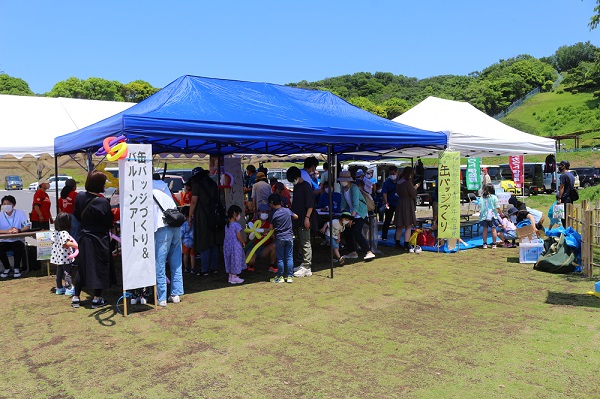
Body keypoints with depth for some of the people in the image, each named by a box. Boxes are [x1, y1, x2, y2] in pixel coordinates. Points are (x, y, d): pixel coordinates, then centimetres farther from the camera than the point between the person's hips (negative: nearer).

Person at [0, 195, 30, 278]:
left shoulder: (20, 213, -1)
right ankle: (7, 268, 0)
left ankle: (16, 268, -9)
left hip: (18, 240, -1)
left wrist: (18, 230, -28)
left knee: (18, 246, -33)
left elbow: (27, 227, -8)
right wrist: (7, 231, -29)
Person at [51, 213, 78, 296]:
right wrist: (76, 245, -33)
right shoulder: (64, 233, -21)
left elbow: (53, 241, 15)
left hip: (57, 257, 8)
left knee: (59, 272, 17)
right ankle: (69, 288, 5)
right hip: (65, 257, -8)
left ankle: (59, 288, 26)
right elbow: (66, 243, -32)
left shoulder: (55, 232, 4)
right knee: (68, 272, 1)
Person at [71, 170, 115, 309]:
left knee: (82, 267, 16)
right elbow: (109, 223, -12)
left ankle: (76, 297, 21)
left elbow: (77, 216, 8)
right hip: (99, 239, -5)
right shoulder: (103, 202, -20)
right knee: (100, 267, 6)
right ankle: (97, 298, 12)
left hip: (84, 237, 5)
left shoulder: (80, 196, -4)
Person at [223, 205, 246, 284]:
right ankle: (234, 278, 7)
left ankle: (230, 276, 23)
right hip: (236, 245, -7)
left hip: (227, 245, 7)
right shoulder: (237, 225, -16)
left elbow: (227, 235, 9)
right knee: (235, 260, 2)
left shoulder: (227, 225, 6)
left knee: (230, 261, 15)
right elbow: (239, 236, -19)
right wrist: (243, 243, -3)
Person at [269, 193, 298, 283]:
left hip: (279, 238, -3)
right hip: (289, 237, 3)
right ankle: (290, 276, 10)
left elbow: (272, 228, -4)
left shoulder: (273, 214, -9)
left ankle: (279, 277, 13)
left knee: (280, 258, 6)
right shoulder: (287, 210, 0)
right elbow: (296, 217, 16)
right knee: (289, 257, 7)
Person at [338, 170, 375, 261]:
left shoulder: (354, 188, -20)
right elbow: (343, 203, 7)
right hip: (351, 212, 9)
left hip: (360, 213, -9)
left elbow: (356, 204, -25)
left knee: (357, 233, -20)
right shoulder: (343, 189, 5)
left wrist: (351, 217, -28)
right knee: (346, 232, 7)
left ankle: (369, 252, -18)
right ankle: (353, 253, 18)